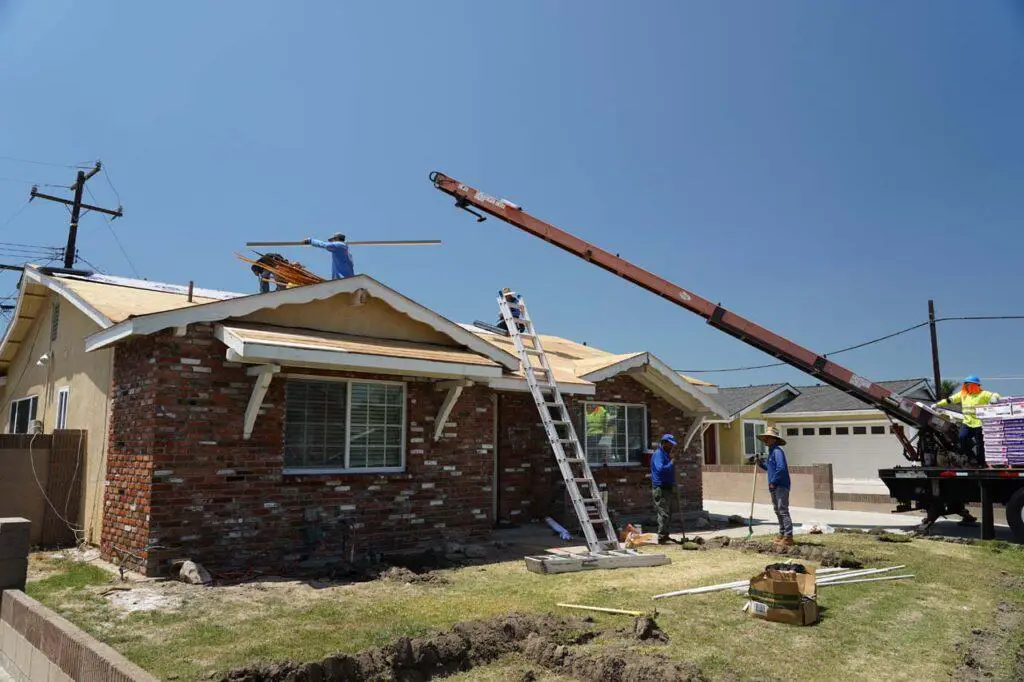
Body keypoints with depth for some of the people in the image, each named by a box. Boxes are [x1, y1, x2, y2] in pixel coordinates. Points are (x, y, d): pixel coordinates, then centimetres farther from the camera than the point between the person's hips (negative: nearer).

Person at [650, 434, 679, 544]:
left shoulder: (666, 454, 19)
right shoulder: (658, 454, -13)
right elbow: (660, 469, -29)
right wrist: (671, 463, -18)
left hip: (668, 488, 10)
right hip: (661, 488, -10)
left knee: (669, 513, 14)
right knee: (664, 514, -9)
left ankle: (664, 535, 24)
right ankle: (661, 537, -5)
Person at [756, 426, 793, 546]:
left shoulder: (777, 451, -15)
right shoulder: (770, 452, 16)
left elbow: (781, 468, -25)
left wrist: (773, 482, -19)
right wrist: (761, 464, 10)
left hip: (781, 486, -11)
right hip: (774, 487, 11)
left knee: (783, 511, -8)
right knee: (778, 511, 16)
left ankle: (788, 536, -6)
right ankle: (782, 534, 25)